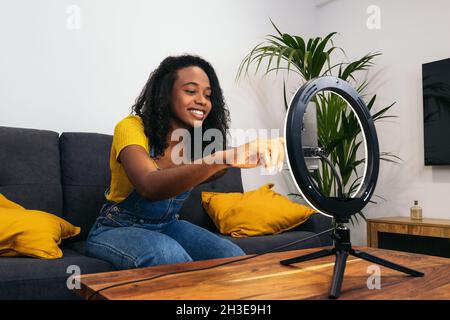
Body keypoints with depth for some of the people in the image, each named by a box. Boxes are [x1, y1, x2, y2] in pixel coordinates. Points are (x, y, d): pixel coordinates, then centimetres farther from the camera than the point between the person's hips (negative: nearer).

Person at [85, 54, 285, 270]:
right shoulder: (131, 128, -22)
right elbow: (150, 186, -42)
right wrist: (223, 158, -56)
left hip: (167, 226, 5)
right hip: (117, 230, -4)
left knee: (234, 258, -19)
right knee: (169, 254, -35)